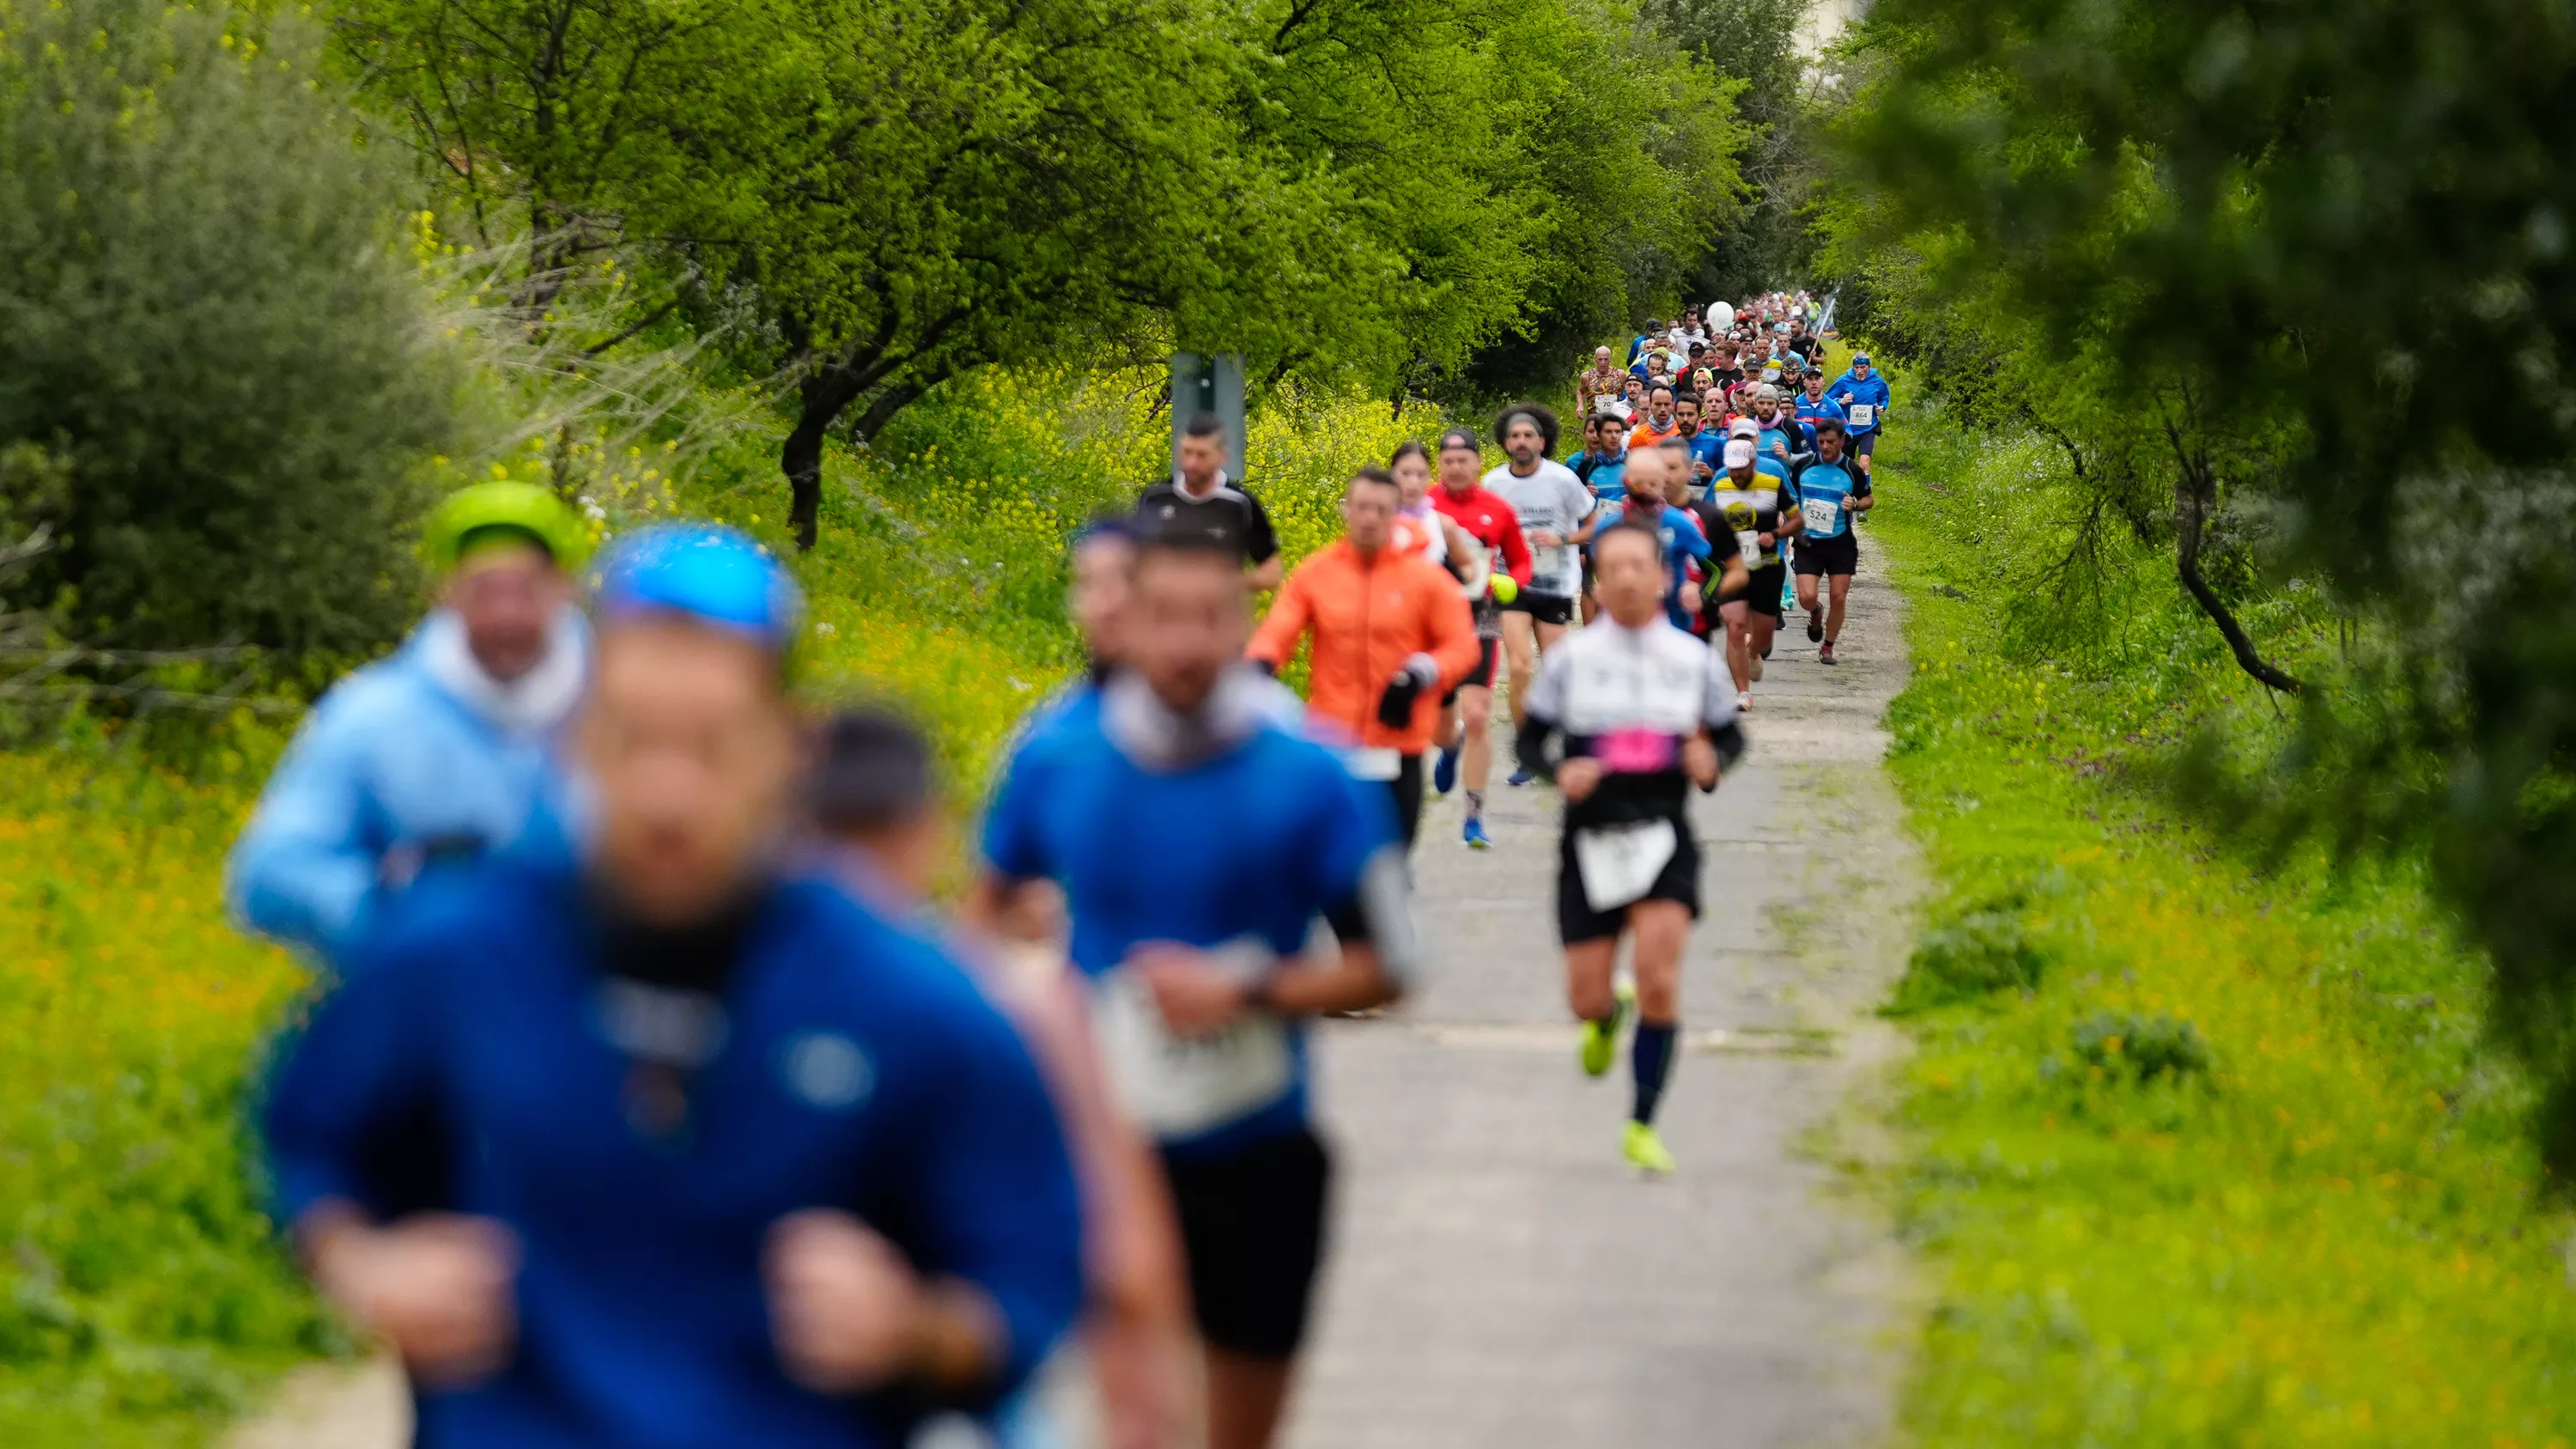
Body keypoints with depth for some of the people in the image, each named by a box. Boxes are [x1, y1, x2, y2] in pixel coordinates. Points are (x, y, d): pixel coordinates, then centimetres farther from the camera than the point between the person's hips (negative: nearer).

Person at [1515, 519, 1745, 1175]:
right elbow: (1530, 738, 5)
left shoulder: (1693, 659, 2)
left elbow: (1730, 733, 13)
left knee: (1660, 983, -15)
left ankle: (1642, 1127, 0)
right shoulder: (1572, 657, -1)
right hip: (1590, 842, 0)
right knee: (1585, 998, 1)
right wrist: (1559, 771, -17)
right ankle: (1609, 1016, 42)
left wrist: (1711, 761, -10)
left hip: (1664, 840, 0)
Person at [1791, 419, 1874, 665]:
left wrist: (1855, 504, -16)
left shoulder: (1852, 471, -4)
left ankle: (1827, 649, 17)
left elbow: (1869, 499, 7)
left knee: (1838, 598, -2)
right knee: (1806, 597, -12)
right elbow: (1791, 496, 14)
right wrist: (1795, 525, 0)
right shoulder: (1804, 466, 0)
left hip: (1841, 545, 0)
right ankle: (1815, 613, 25)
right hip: (1808, 543, 0)